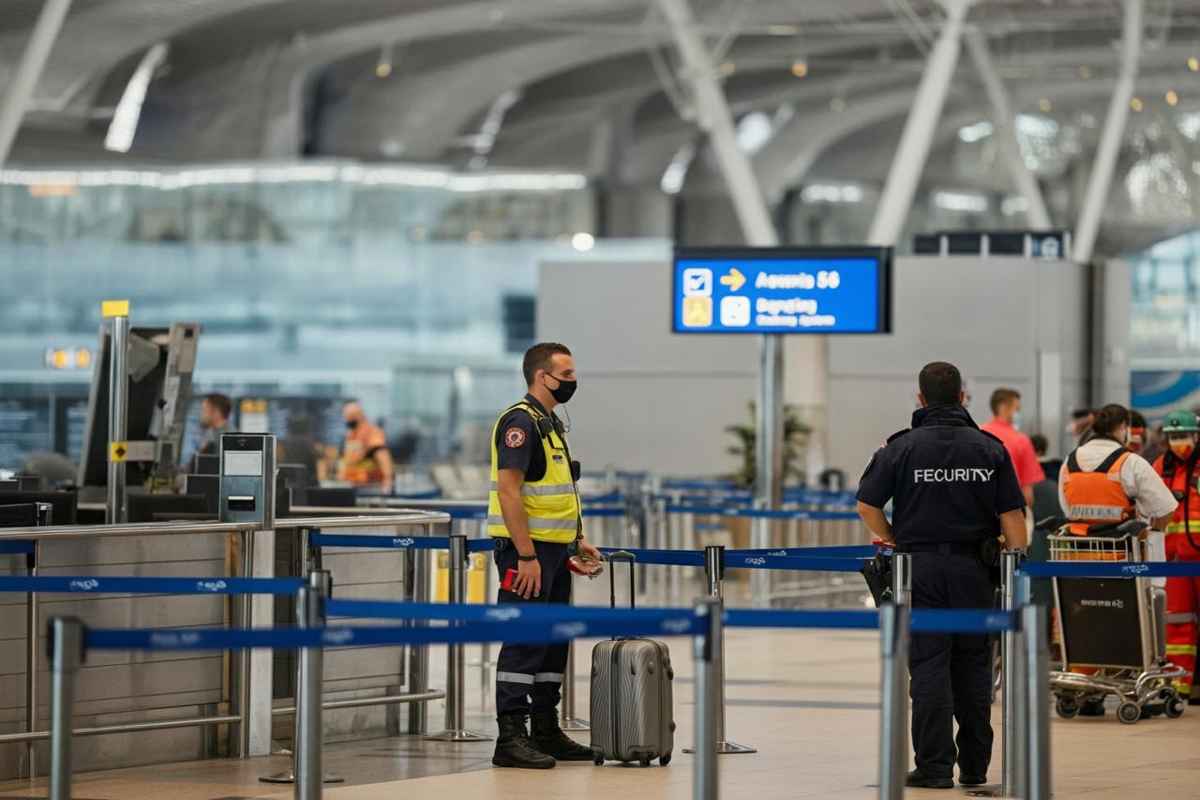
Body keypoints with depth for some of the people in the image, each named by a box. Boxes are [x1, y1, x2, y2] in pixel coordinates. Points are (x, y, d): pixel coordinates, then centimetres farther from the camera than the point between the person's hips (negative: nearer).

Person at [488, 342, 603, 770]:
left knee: (553, 641, 14)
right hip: (527, 551, -10)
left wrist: (579, 539, 17)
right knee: (523, 642, -9)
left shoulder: (552, 424, 17)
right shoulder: (520, 422, -16)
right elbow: (508, 492, -22)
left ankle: (546, 732, 21)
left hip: (554, 550, 10)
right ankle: (510, 739, -8)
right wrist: (526, 557, -25)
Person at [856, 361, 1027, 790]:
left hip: (921, 567, -2)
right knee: (973, 666, 11)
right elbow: (1011, 515, -1)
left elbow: (867, 505, -3)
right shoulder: (990, 448, 2)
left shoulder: (902, 447, -2)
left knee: (929, 666, 0)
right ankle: (975, 766, 16)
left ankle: (935, 766, -2)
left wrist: (894, 542, 13)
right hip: (975, 569, 2)